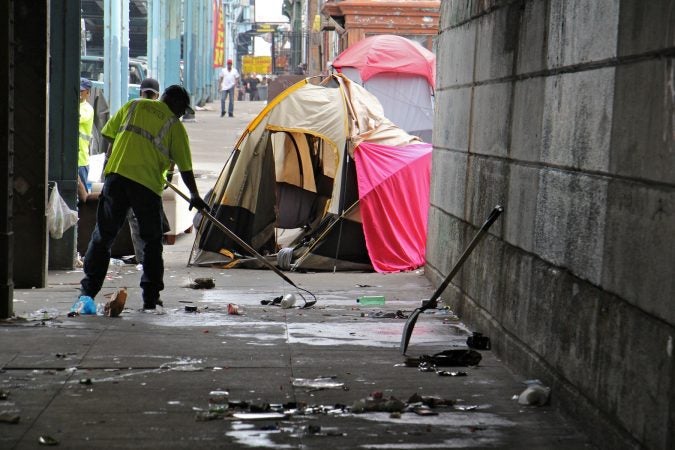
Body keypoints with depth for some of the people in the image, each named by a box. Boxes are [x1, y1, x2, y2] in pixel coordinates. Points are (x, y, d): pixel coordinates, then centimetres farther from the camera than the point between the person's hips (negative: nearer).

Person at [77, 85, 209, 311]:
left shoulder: (134, 105, 15)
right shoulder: (175, 125, 8)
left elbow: (109, 134, 15)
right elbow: (185, 167, 10)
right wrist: (195, 196, 22)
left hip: (116, 176, 2)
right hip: (148, 184, -2)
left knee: (102, 236, 5)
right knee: (152, 241, 12)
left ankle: (87, 290, -1)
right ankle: (151, 297, 12)